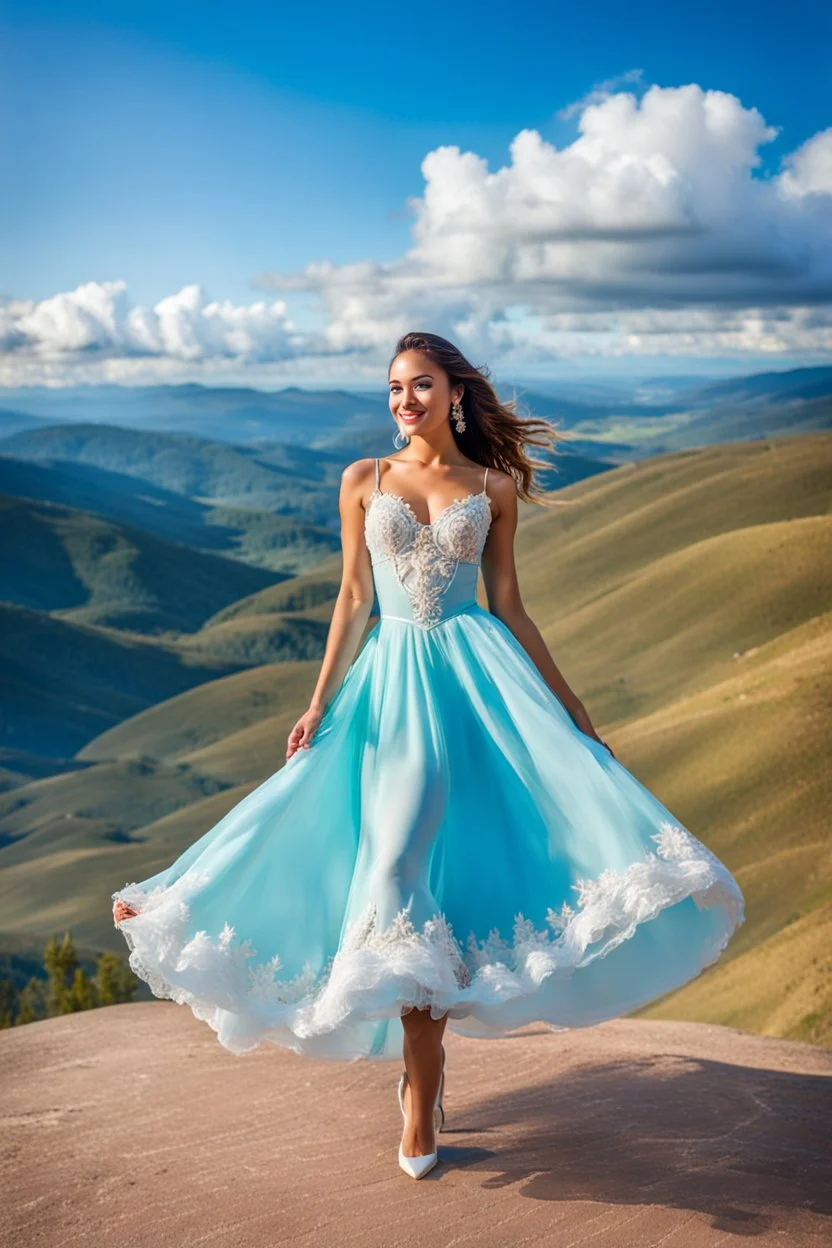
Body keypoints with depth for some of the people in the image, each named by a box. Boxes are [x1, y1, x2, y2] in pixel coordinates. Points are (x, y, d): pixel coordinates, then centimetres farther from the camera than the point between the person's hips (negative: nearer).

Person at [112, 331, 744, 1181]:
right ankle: (424, 1078, 7)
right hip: (392, 679, 1)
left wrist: (567, 703, 9)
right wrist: (320, 703, -1)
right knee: (399, 862, -6)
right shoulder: (363, 481, 9)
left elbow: (507, 605, 10)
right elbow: (353, 599, 7)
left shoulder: (493, 488, 8)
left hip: (476, 673, -1)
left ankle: (421, 1075, 3)